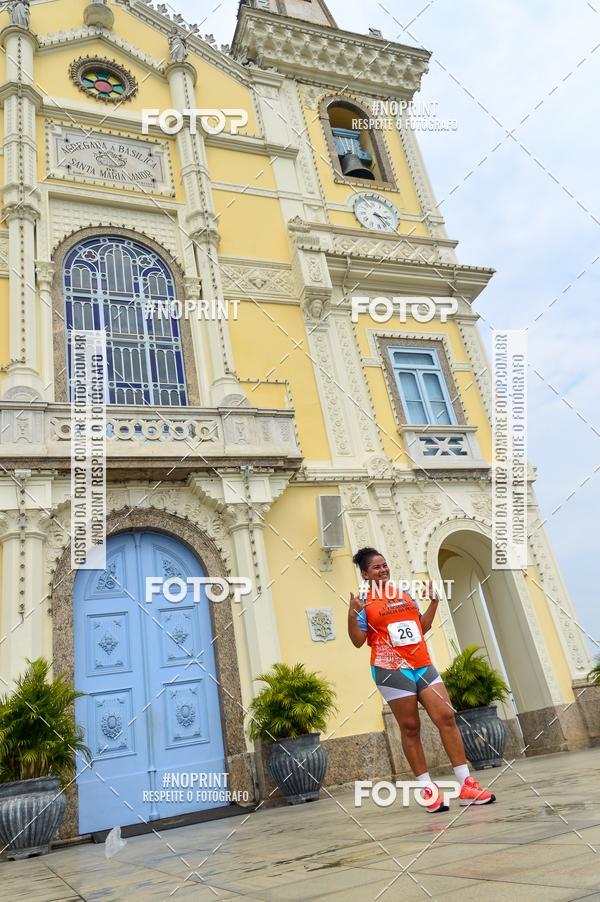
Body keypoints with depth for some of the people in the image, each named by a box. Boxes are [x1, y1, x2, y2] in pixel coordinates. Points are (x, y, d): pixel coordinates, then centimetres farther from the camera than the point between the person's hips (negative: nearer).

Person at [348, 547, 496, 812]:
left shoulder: (405, 595, 14)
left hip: (423, 665, 5)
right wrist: (352, 615, -21)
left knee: (446, 716, -3)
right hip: (392, 670, -5)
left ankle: (466, 785, 3)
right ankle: (428, 789, 12)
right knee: (410, 728, 0)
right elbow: (358, 641, -6)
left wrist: (433, 601, 12)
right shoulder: (364, 603, -2)